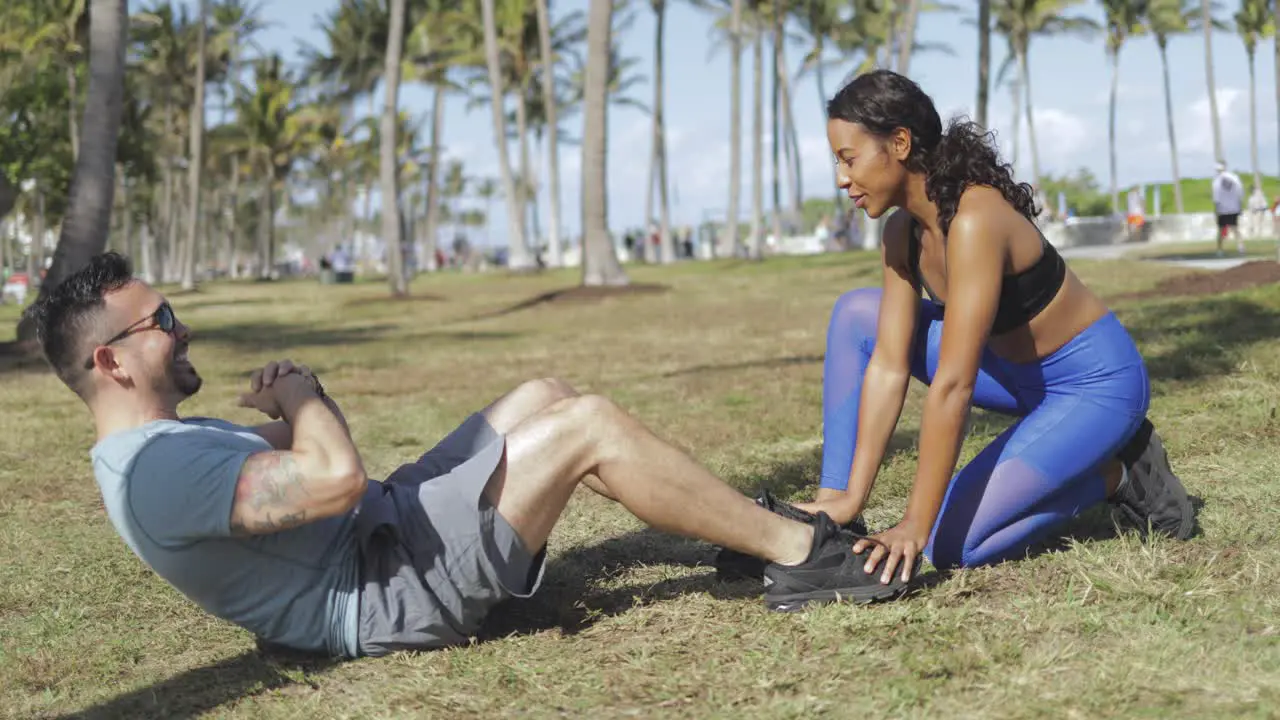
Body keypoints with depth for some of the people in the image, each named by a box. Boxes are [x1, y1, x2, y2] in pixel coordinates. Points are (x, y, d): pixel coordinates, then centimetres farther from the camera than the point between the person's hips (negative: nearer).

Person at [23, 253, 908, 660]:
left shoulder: (174, 441, 13)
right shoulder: (157, 471, -22)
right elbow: (337, 478, -31)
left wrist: (295, 409, 5)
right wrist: (302, 397, -12)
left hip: (383, 526, 11)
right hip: (388, 589, -11)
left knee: (544, 397, 11)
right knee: (586, 424, -14)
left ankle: (752, 526, 16)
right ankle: (801, 554, -4)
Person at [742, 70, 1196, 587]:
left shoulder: (974, 220, -30)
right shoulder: (902, 233, -4)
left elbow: (952, 386, -33)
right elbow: (889, 366, -6)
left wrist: (915, 527, -32)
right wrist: (851, 496, -13)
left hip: (1096, 383, -8)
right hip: (1021, 372, 8)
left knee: (948, 546, -16)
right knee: (857, 314, -3)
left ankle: (1116, 476, 2)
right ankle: (829, 511, -3)